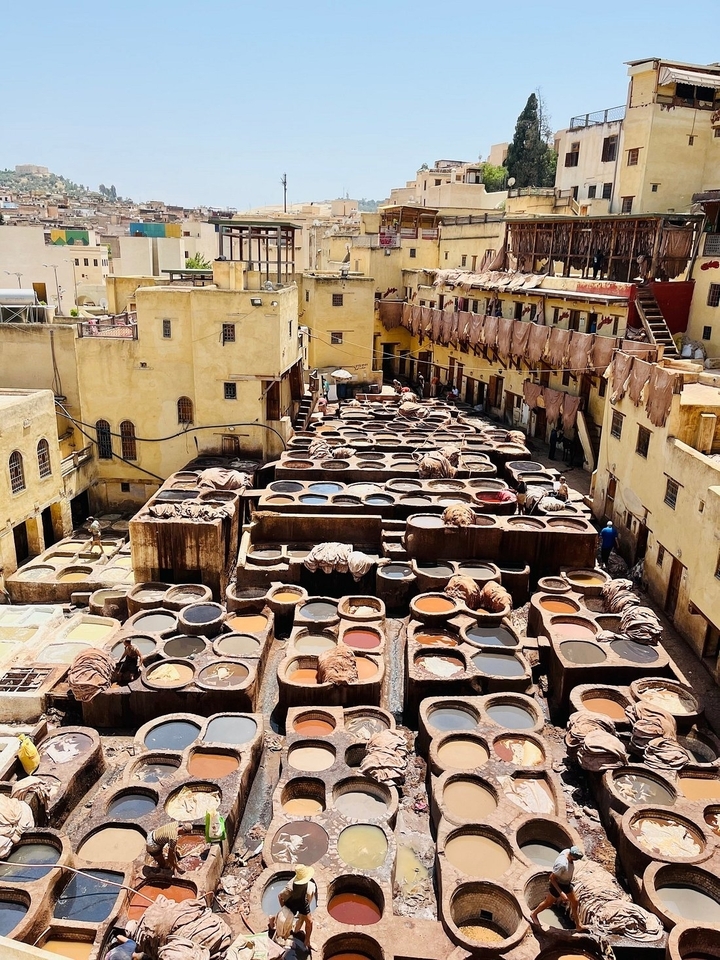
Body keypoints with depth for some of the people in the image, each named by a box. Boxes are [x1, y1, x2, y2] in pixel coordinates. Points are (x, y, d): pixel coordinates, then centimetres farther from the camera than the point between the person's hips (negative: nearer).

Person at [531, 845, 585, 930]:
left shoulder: (568, 852, -19)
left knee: (575, 902, 17)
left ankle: (578, 925, 39)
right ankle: (534, 914, 41)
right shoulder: (562, 864, -42)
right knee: (548, 903, 16)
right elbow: (552, 878, -31)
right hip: (557, 885, -7)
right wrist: (561, 893, -28)